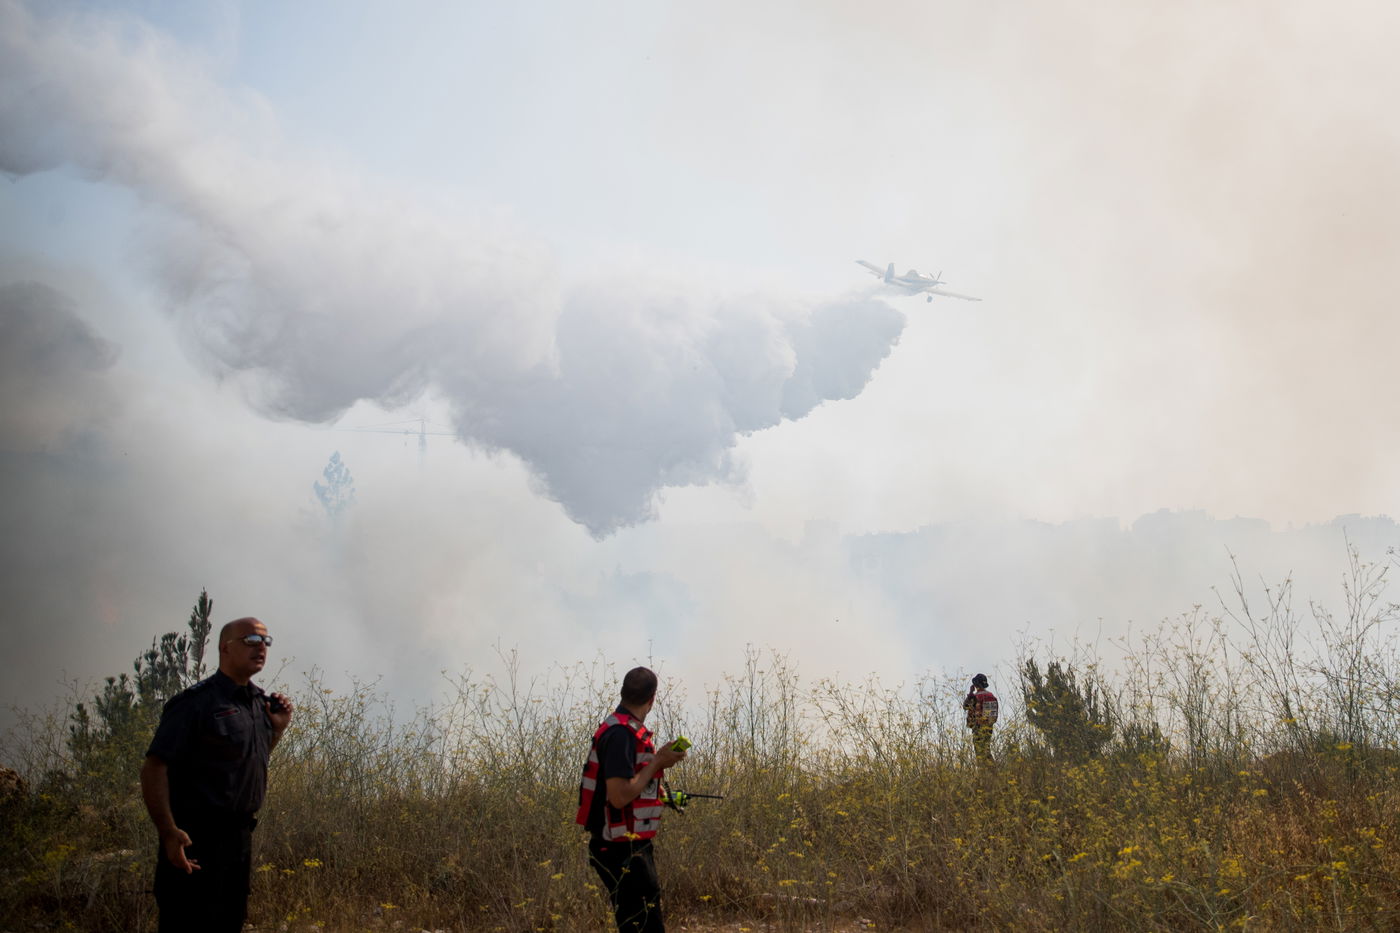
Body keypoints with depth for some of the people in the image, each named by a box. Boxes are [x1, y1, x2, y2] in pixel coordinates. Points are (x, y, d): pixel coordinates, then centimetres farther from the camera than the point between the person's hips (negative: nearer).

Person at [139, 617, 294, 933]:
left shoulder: (261, 702, 12)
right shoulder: (196, 702, -13)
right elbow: (154, 768, -18)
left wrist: (279, 727, 10)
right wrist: (169, 833, -26)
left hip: (240, 836, 8)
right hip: (196, 838, -8)